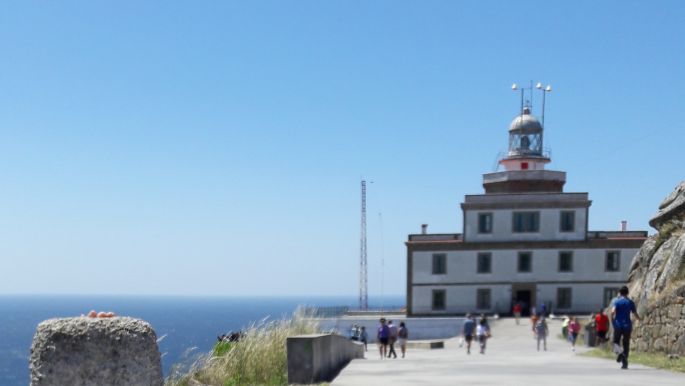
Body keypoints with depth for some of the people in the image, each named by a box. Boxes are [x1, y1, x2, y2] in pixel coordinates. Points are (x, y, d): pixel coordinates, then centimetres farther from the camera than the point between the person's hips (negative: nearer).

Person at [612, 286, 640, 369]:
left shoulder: (616, 301, -2)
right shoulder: (631, 302, 5)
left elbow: (613, 311, -17)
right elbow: (635, 315, 5)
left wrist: (612, 320, -2)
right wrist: (639, 318, 27)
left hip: (618, 325, -2)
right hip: (627, 326, 2)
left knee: (616, 342, 11)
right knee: (626, 344, 8)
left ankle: (619, 351, -23)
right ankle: (624, 363, 5)